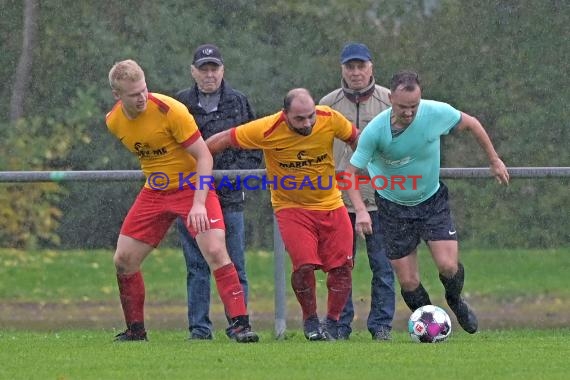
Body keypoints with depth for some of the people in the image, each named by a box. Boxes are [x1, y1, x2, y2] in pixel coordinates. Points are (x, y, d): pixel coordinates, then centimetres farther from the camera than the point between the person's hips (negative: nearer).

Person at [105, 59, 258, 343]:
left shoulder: (170, 110, -23)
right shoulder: (114, 121, -6)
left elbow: (204, 156, -20)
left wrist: (199, 204, -27)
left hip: (192, 186, -5)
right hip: (154, 192, 5)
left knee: (215, 251, -23)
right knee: (123, 260, 1)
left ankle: (240, 324, -19)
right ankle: (135, 330, 17)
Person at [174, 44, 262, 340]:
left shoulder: (238, 103, 8)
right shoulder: (180, 104, 6)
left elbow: (254, 149, 8)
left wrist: (231, 175, -7)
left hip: (229, 196, 0)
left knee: (234, 266, 0)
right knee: (197, 267, 3)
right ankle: (199, 327, 6)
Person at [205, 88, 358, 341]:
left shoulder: (331, 120, -15)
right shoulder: (267, 130, -21)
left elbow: (355, 138, 7)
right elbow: (224, 140, -9)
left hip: (331, 204, 3)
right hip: (291, 206, -3)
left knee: (342, 267, -3)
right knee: (304, 264, -20)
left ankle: (330, 325, 14)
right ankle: (310, 321, 3)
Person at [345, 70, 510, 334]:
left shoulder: (436, 113, -20)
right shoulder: (375, 130, -24)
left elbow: (470, 124, 1)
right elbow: (351, 172, -17)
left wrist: (494, 160, 9)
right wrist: (360, 210, -32)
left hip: (433, 200, 1)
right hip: (393, 207, -1)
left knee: (448, 266, -13)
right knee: (408, 281, -3)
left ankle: (455, 301, 21)